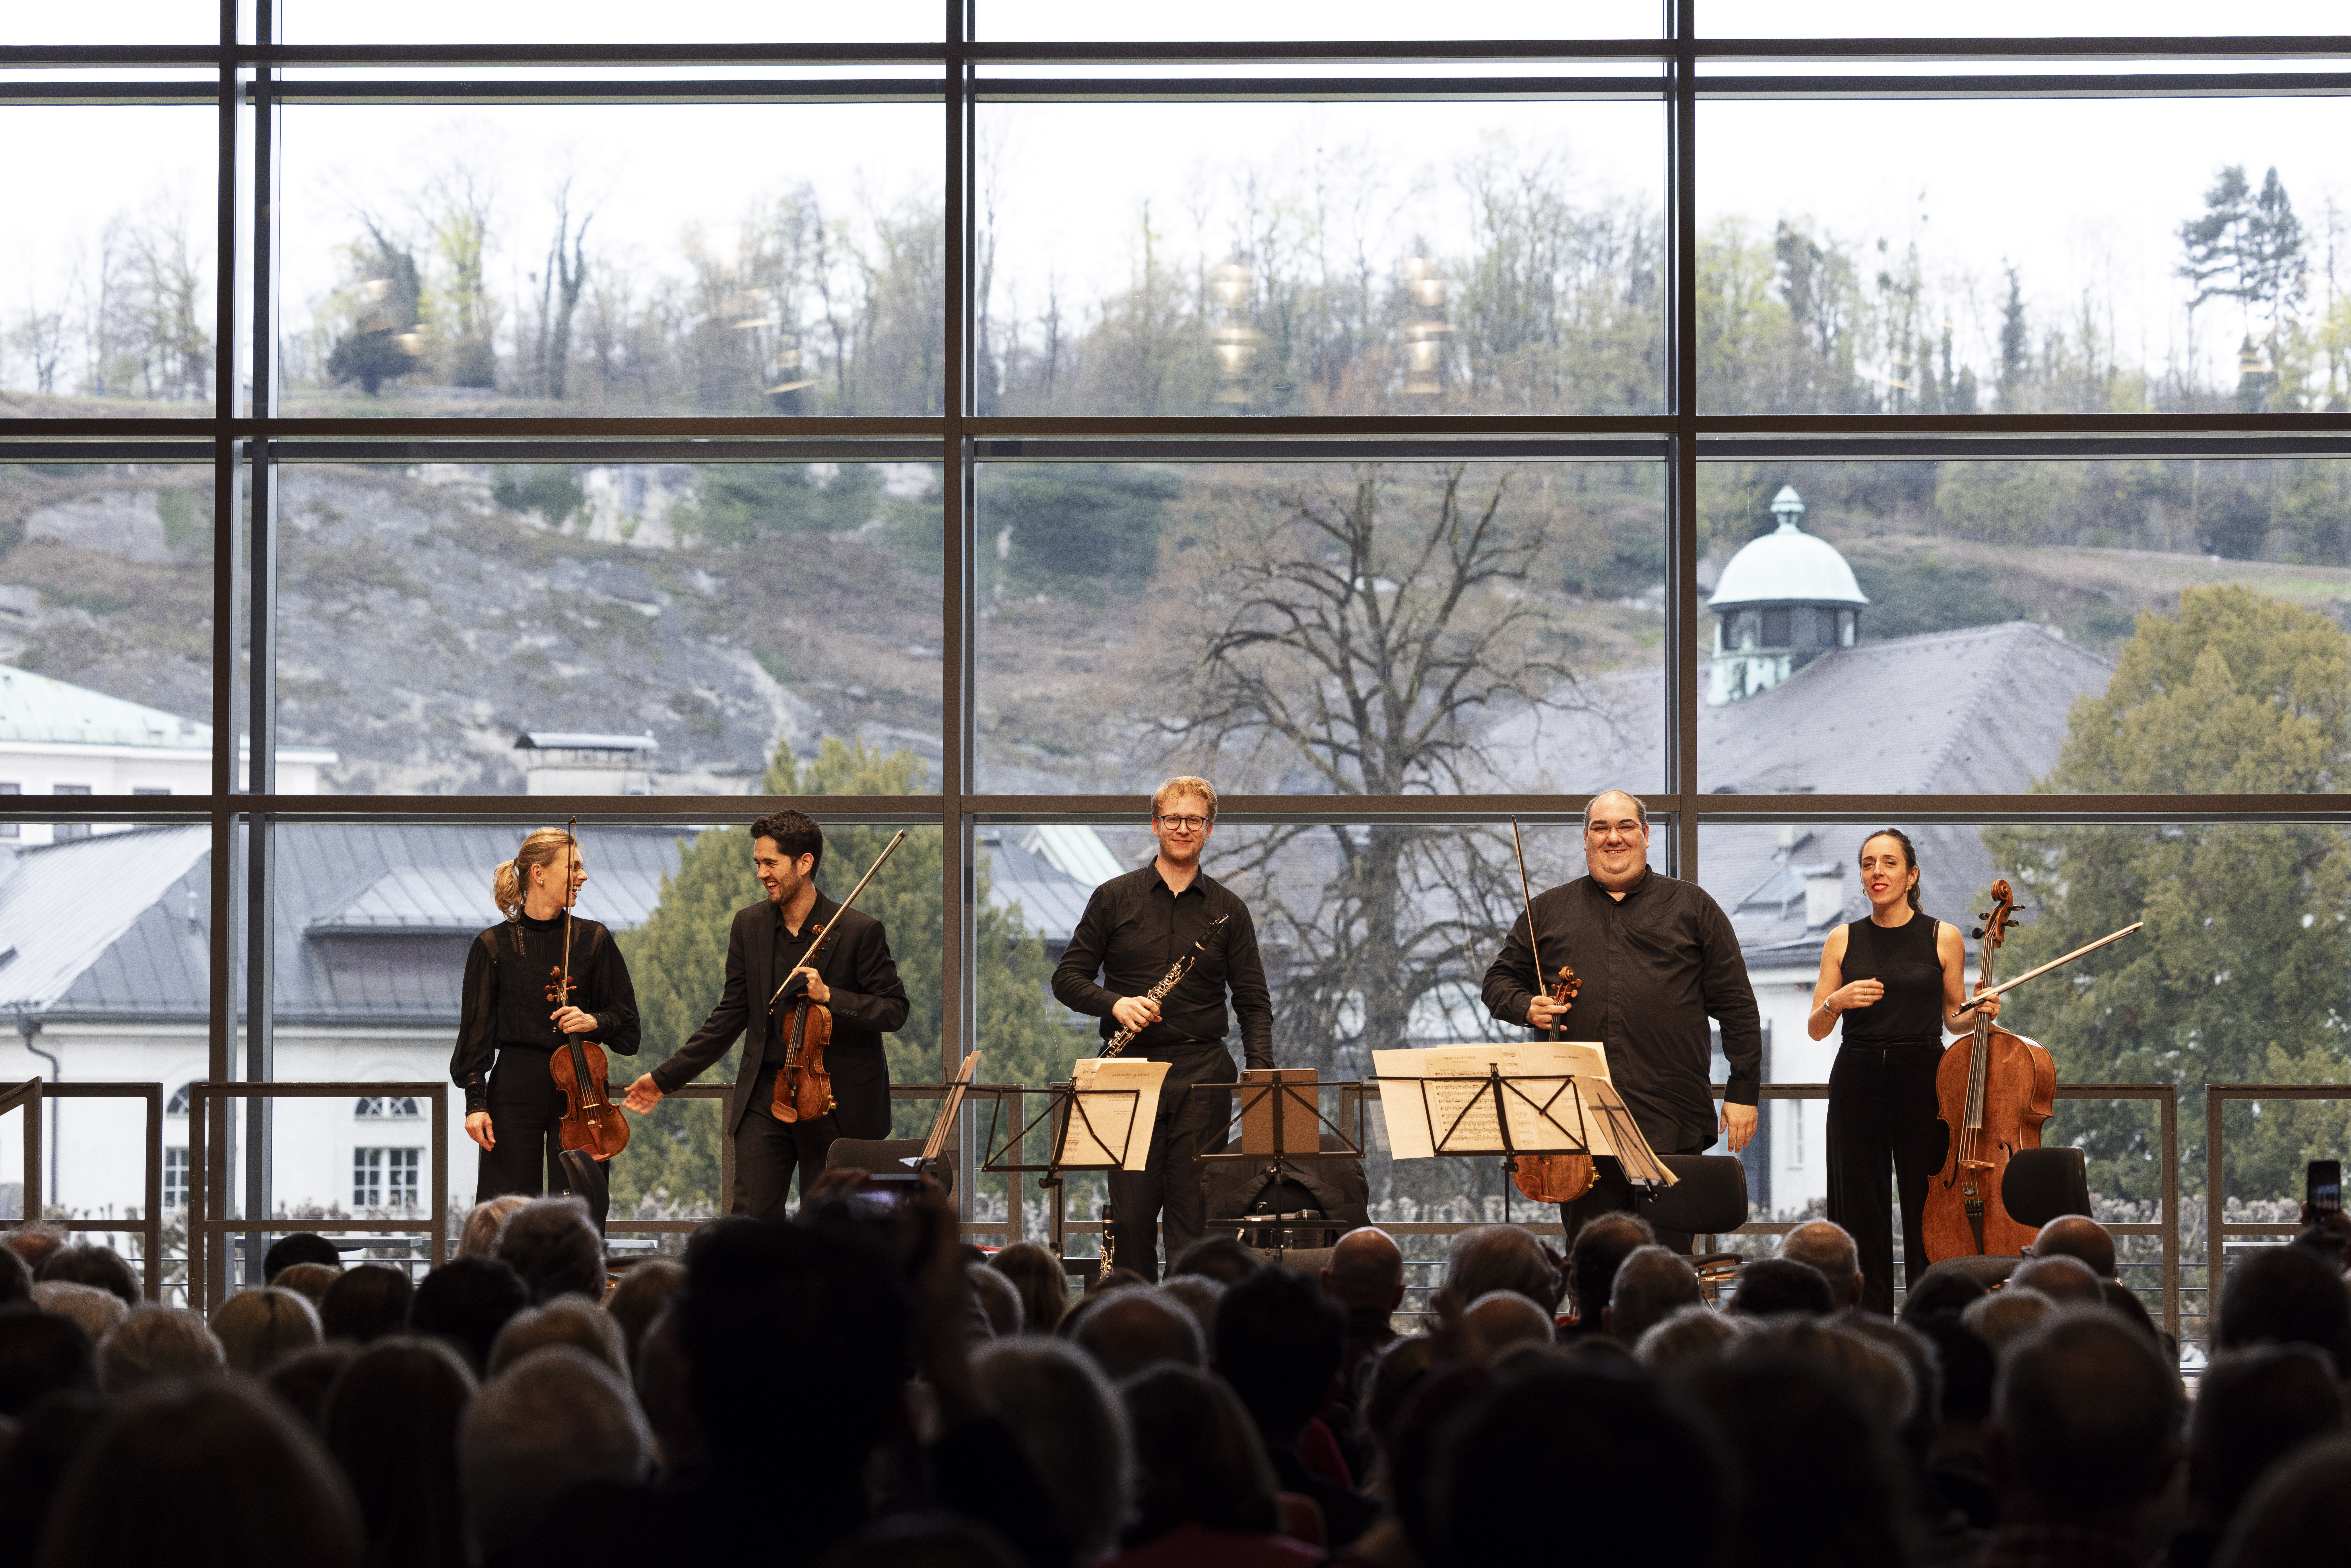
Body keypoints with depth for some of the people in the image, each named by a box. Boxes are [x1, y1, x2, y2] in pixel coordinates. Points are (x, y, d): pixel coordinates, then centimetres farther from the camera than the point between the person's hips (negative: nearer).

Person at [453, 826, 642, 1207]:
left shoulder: (593, 939, 5)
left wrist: (593, 1021, -12)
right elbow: (477, 1031, 3)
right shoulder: (494, 945, 1)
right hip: (516, 1090, -1)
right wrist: (476, 1103, -4)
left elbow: (624, 1015, 10)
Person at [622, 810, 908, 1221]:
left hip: (836, 1102, -3)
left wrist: (829, 996, -22)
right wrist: (667, 1078, 10)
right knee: (752, 1215, -3)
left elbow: (894, 1011, -6)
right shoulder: (749, 926, 5)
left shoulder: (859, 931, -9)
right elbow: (732, 1014, 12)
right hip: (764, 1097, 3)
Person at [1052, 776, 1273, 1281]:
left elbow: (1254, 1002, 9)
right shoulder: (1114, 898, 8)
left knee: (1195, 1211, -3)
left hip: (1202, 1073, 0)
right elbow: (1068, 978, 8)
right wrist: (1115, 1003, -12)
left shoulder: (1228, 910, 10)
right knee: (1131, 1211, -1)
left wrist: (1260, 1068, -6)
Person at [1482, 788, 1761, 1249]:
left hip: (1669, 1124, -2)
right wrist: (1527, 1007, -4)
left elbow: (1736, 1004, 7)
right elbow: (1499, 981, 20)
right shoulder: (1547, 911, 15)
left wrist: (1743, 1090, 1)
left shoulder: (1692, 908, 10)